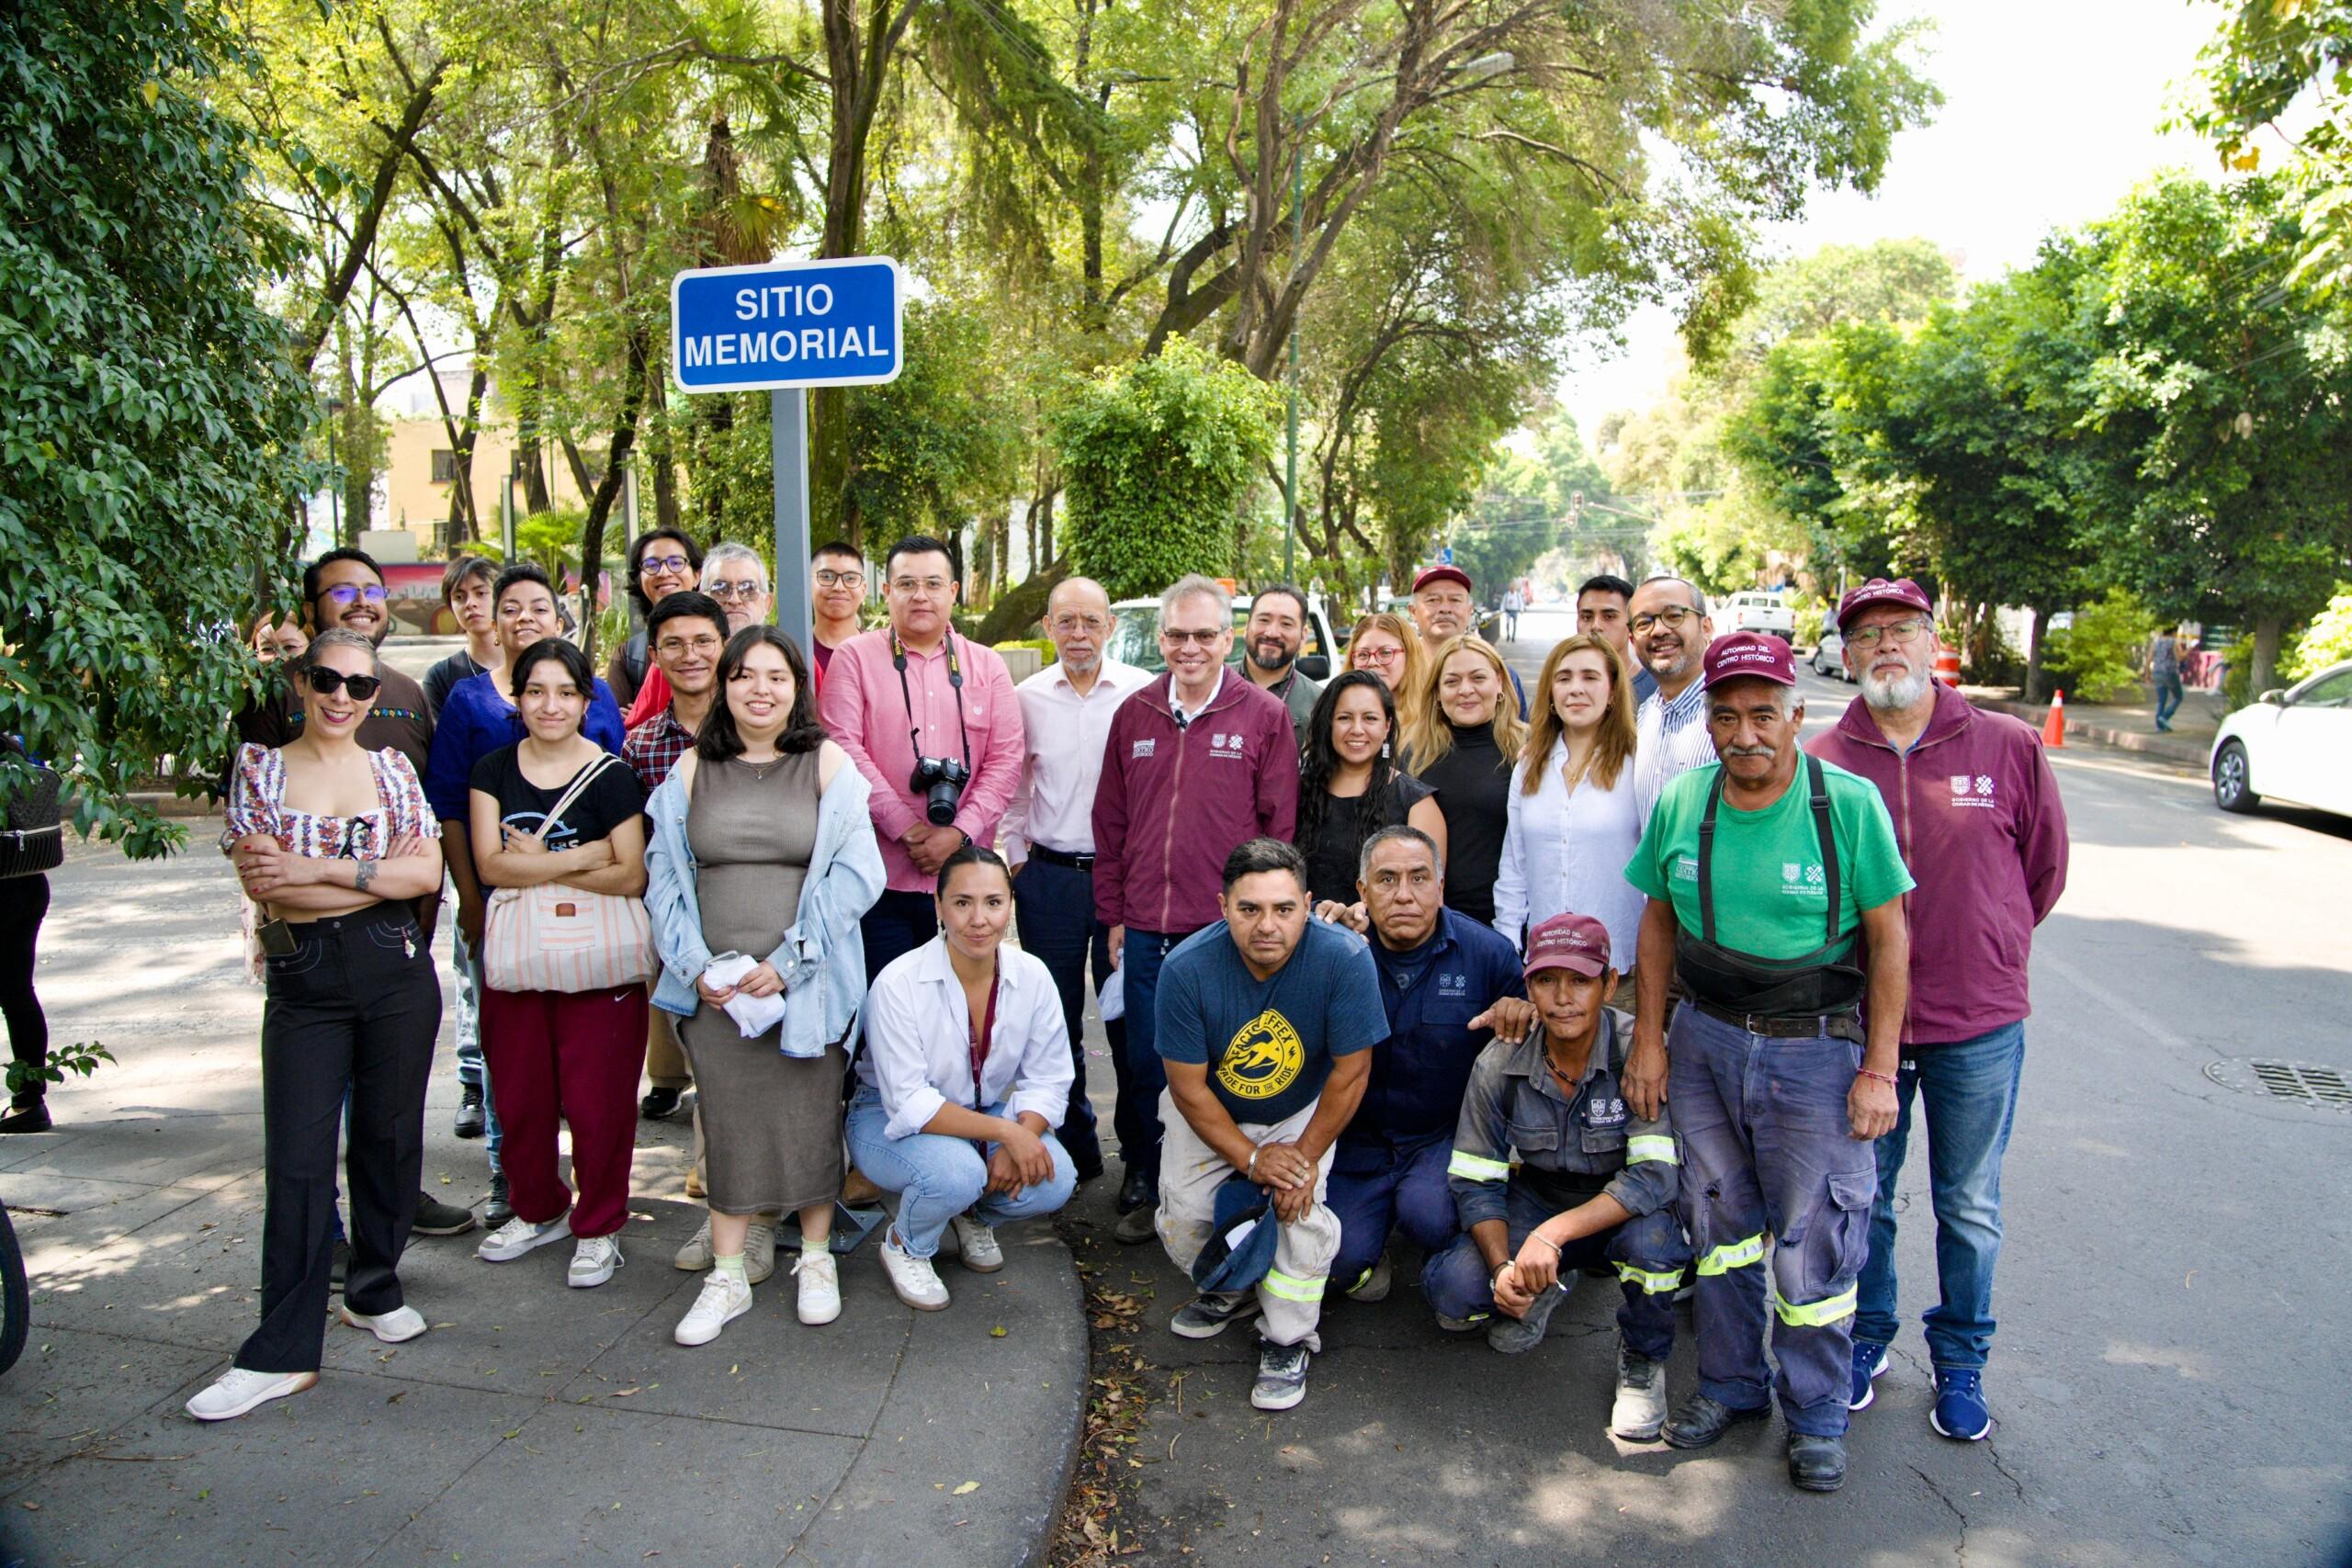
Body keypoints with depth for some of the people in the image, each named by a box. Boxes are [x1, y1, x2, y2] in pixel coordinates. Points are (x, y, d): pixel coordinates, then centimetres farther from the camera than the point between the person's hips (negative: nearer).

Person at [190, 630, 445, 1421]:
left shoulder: (392, 769, 7)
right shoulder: (258, 768, 4)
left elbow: (430, 872, -5)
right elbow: (263, 883, -8)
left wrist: (320, 869, -13)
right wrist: (386, 873, -10)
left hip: (397, 974, 1)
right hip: (305, 984, -1)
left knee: (389, 1139, 10)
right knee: (297, 1158, -2)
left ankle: (374, 1291, 29)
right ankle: (283, 1351, 4)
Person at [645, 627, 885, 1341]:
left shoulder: (827, 763, 1)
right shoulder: (693, 768, 8)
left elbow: (855, 873, -5)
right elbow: (664, 875, 7)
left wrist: (789, 961, -12)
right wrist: (696, 965, -6)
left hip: (807, 981, -2)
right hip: (715, 985, 2)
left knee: (811, 1116, 7)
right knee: (726, 1122, 7)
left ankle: (816, 1258, 25)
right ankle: (727, 1275, 20)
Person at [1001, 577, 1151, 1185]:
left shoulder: (1143, 692, -4)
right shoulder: (1026, 698, 4)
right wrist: (1015, 860, 10)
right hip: (1049, 877, 3)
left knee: (1129, 1019, 2)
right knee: (1057, 1020, 10)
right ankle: (1073, 1149, 24)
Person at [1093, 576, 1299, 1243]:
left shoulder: (1266, 717, 0)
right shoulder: (1134, 714, 9)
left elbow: (1279, 827, -1)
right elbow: (1110, 821, 12)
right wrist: (1112, 914, 8)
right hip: (1146, 930, 3)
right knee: (1143, 1064, 11)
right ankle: (1143, 1188, 29)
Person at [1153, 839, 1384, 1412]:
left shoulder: (1345, 958, -29)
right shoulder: (1186, 968, -28)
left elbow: (1350, 1073, -18)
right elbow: (1189, 1086, -17)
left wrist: (1306, 1156, -16)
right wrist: (1250, 1159, -21)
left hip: (1303, 1112, -1)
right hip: (1209, 1115, 1)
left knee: (1301, 1208, -22)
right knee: (1184, 1217, -12)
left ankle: (1287, 1341, 3)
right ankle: (1230, 1287, 23)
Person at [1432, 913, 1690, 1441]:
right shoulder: (1499, 1065, -14)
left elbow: (1658, 1174, -30)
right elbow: (1474, 1182, -8)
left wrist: (1555, 1232, -40)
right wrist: (1504, 1268, -26)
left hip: (1627, 1211, -2)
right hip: (1537, 1204, 2)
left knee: (1648, 1239, -37)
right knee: (1452, 1291, -22)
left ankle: (1642, 1361, -3)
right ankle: (1546, 1287, 15)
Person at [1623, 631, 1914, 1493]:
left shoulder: (1850, 803, -13)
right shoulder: (1680, 803, -3)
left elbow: (1888, 937, -7)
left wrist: (1879, 1069, -9)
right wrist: (1649, 1040, 5)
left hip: (1815, 1049, -3)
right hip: (1705, 1040, 4)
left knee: (1814, 1244, 5)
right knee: (1719, 1220, 16)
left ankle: (1816, 1416, 26)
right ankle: (1730, 1385, 36)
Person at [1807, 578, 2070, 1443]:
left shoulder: (2009, 747, -4)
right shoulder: (1821, 762, -5)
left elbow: (2046, 866, 8)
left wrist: (1986, 952, 13)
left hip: (1979, 1022, 0)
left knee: (1970, 1208, 14)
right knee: (1863, 1198, 14)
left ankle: (1960, 1358, 33)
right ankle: (1866, 1338, 35)